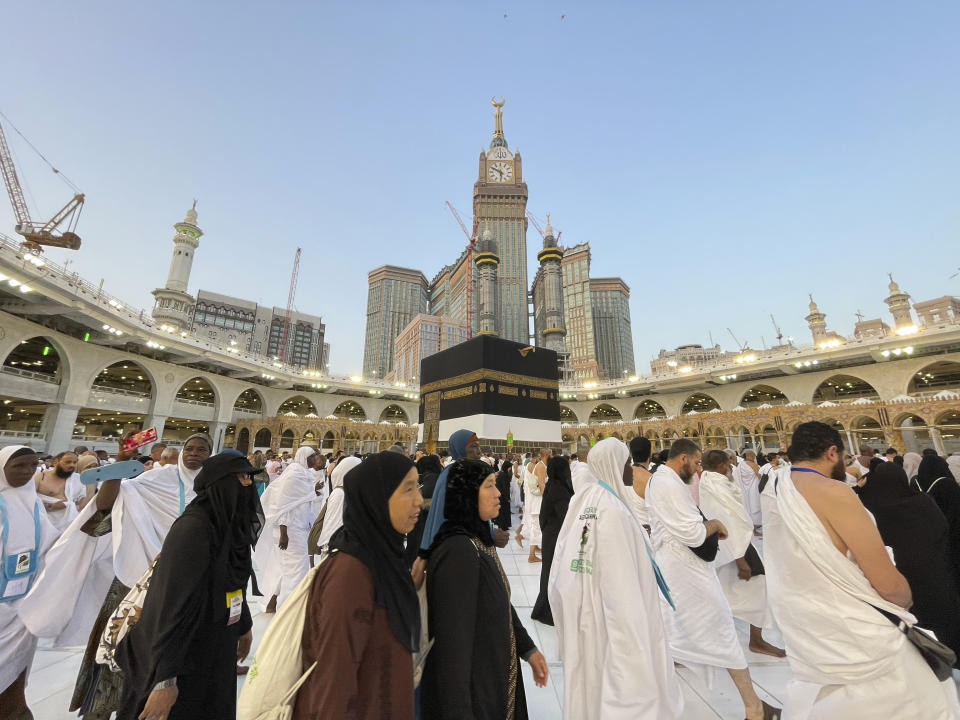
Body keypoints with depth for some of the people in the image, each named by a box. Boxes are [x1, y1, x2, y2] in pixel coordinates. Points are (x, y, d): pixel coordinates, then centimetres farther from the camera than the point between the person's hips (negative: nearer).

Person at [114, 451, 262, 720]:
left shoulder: (228, 523, 0)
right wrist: (165, 679, -25)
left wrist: (244, 625, 21)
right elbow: (173, 604, -27)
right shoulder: (192, 528, -27)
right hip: (186, 655, -8)